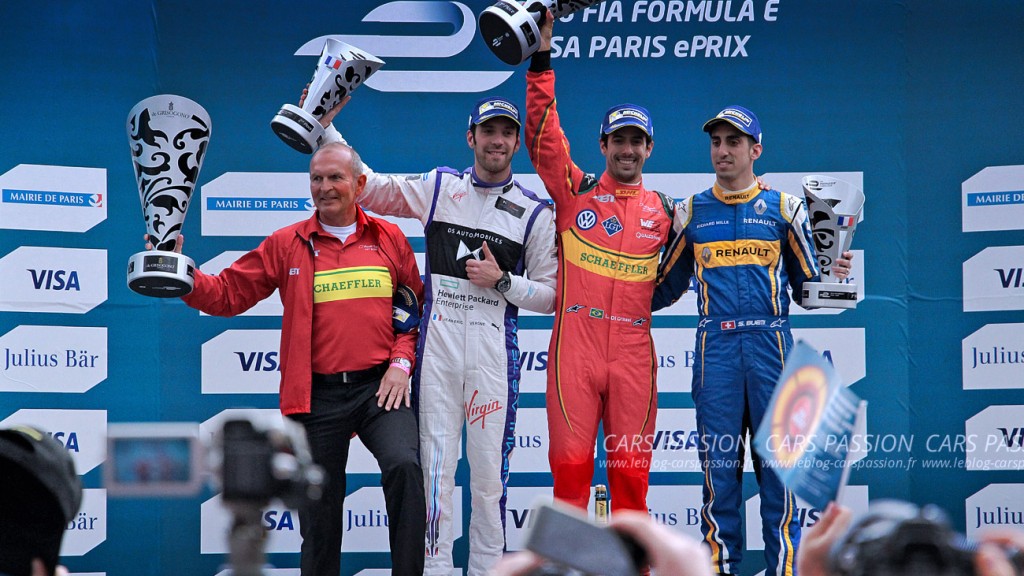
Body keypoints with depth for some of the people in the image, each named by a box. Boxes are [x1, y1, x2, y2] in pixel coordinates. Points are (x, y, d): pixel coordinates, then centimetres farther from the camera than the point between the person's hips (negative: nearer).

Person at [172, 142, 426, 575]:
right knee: (320, 513, 7)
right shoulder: (287, 244, 6)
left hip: (379, 388, -1)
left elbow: (417, 306, 12)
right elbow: (228, 293, 4)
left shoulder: (390, 239, 8)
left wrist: (402, 361, -1)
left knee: (404, 466, -27)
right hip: (317, 396, 1)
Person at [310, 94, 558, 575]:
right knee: (436, 462, -1)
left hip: (495, 348, -1)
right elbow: (367, 187, 10)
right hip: (437, 341, 1)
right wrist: (325, 125, 5)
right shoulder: (439, 187, 10)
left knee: (490, 467, 1)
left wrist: (502, 281, -9)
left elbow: (549, 296, 7)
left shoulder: (535, 211, 7)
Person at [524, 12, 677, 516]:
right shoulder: (575, 191, 7)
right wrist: (542, 53, -5)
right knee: (570, 461, -5)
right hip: (575, 342, -2)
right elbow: (542, 130, -1)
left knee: (631, 468, 2)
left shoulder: (664, 209, 14)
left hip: (634, 349, 2)